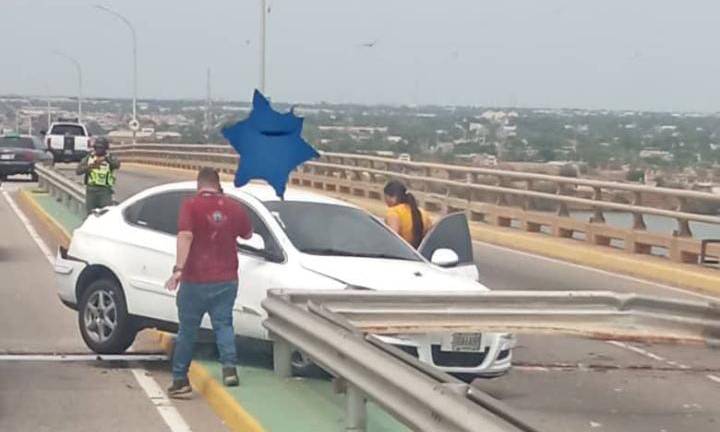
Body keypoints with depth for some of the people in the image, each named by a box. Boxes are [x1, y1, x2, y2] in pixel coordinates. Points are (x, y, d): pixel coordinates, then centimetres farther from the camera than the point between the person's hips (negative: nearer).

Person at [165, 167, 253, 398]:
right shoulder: (234, 207, 4)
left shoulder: (191, 205, -7)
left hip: (195, 280, -2)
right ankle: (229, 366, -13)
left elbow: (185, 236, -21)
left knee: (187, 329, 8)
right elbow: (247, 234, 21)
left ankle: (180, 379, 14)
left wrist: (178, 268, -27)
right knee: (223, 324, 8)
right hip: (226, 280, 2)